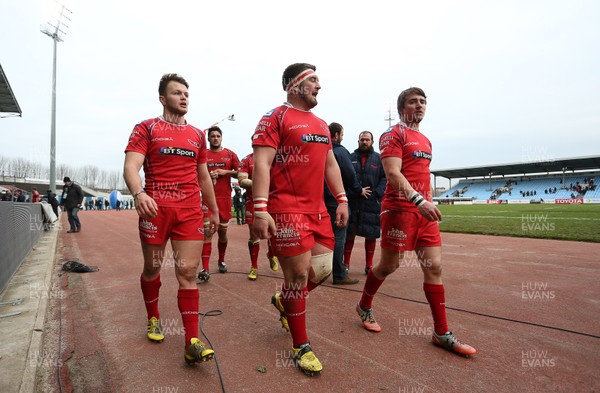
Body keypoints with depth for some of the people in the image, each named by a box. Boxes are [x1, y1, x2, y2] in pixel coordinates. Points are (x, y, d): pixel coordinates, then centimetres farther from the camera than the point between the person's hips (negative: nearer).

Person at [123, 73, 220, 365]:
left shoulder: (197, 134, 15)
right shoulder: (146, 128, 4)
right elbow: (131, 166, -10)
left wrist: (214, 211, 21)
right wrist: (138, 193, -31)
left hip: (191, 210, 2)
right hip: (155, 208, -2)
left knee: (188, 270, -4)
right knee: (152, 267, 11)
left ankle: (192, 343, -1)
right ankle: (153, 319, 38)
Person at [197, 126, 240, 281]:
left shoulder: (230, 154, 8)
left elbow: (239, 173, 6)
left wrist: (225, 172, -9)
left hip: (225, 198, 2)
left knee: (223, 230, 12)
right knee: (207, 231, -9)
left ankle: (221, 261, 31)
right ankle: (205, 268, -9)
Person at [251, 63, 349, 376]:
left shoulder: (321, 124, 20)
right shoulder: (275, 118, -4)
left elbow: (330, 164, 22)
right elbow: (261, 164, -13)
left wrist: (342, 199, 15)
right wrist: (260, 209, -22)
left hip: (317, 209, 8)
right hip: (286, 209, -8)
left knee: (323, 268, 9)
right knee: (299, 274, -2)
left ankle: (283, 300, 37)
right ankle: (301, 347, 17)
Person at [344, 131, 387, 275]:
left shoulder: (379, 159, 8)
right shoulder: (350, 158, 9)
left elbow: (385, 178, 2)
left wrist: (376, 193, -12)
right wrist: (348, 192, -10)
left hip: (372, 203, 0)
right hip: (352, 202, 0)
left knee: (371, 235, 6)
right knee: (349, 233, 5)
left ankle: (369, 265, 19)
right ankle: (346, 263, 17)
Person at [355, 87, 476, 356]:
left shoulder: (425, 141, 20)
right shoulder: (394, 134, -5)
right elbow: (392, 173, -18)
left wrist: (427, 203, 18)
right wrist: (419, 200, -29)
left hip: (424, 211, 8)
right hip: (400, 209, -7)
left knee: (434, 267, 4)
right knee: (389, 265, 4)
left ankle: (442, 333, 14)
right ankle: (364, 307, 29)